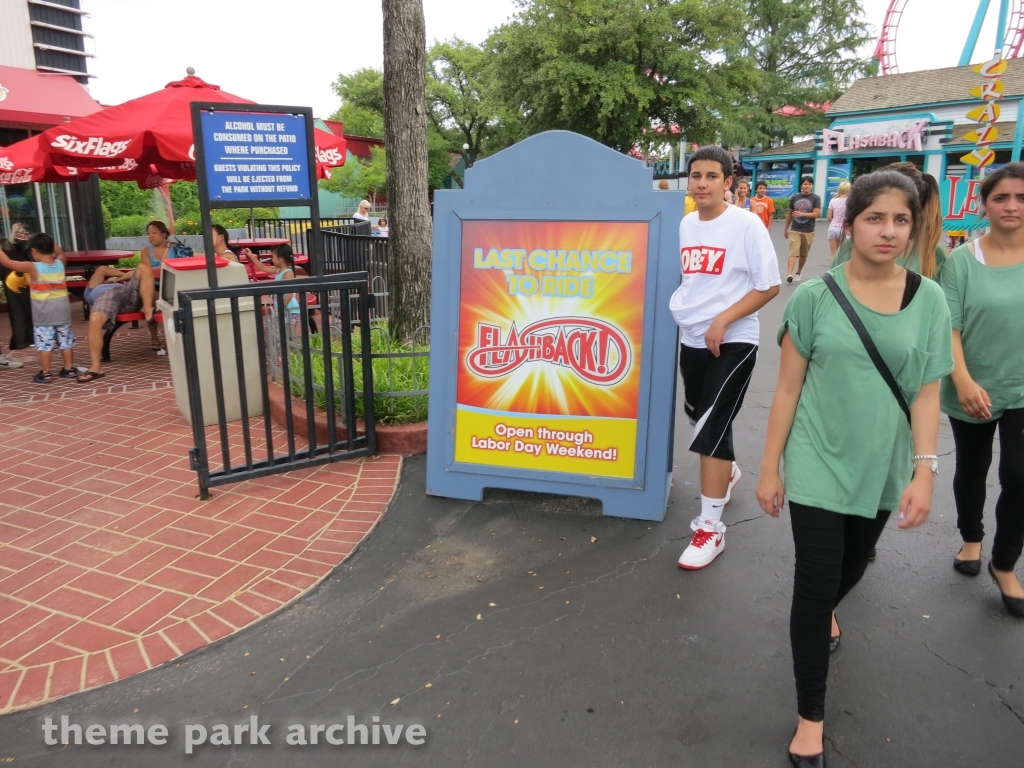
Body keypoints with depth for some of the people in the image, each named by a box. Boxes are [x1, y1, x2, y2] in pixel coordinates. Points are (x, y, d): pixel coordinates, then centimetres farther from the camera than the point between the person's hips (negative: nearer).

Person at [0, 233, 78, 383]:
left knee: (45, 344, 1)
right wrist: (47, 241, 22)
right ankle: (69, 369, 18)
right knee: (66, 341, 11)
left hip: (43, 314, -5)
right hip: (62, 311, 5)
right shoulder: (60, 263, 0)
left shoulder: (33, 268, -14)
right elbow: (61, 253, 24)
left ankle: (45, 374, 4)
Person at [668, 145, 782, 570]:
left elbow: (769, 286, -11)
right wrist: (679, 309, 8)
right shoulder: (685, 224, 7)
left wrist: (724, 320, -19)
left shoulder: (747, 224, -11)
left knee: (711, 429, -10)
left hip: (733, 342, -7)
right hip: (691, 340, 7)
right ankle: (728, 471, 49)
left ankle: (710, 528, 0)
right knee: (700, 418, 19)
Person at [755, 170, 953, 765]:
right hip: (817, 463, -2)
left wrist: (925, 471, -9)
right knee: (813, 584, -2)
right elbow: (788, 389, -6)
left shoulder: (929, 301, -4)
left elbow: (927, 393, -1)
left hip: (882, 466, 3)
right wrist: (770, 468, -5)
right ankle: (811, 720, 15)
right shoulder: (814, 297, -10)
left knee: (852, 565, 22)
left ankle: (828, 610, 58)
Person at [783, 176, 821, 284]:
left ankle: (798, 273, 28)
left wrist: (802, 214, -25)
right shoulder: (794, 198, 5)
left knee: (803, 254, 11)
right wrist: (786, 228, 17)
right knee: (793, 252, -14)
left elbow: (816, 214, -11)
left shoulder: (816, 198, -1)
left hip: (808, 231, 0)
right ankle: (789, 274, -25)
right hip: (794, 230, 0)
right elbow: (789, 214, 14)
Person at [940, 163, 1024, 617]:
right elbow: (948, 327, -10)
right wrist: (963, 381, -20)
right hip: (972, 389, 0)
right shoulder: (962, 260, -7)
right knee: (971, 469, 16)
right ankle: (971, 539, 42)